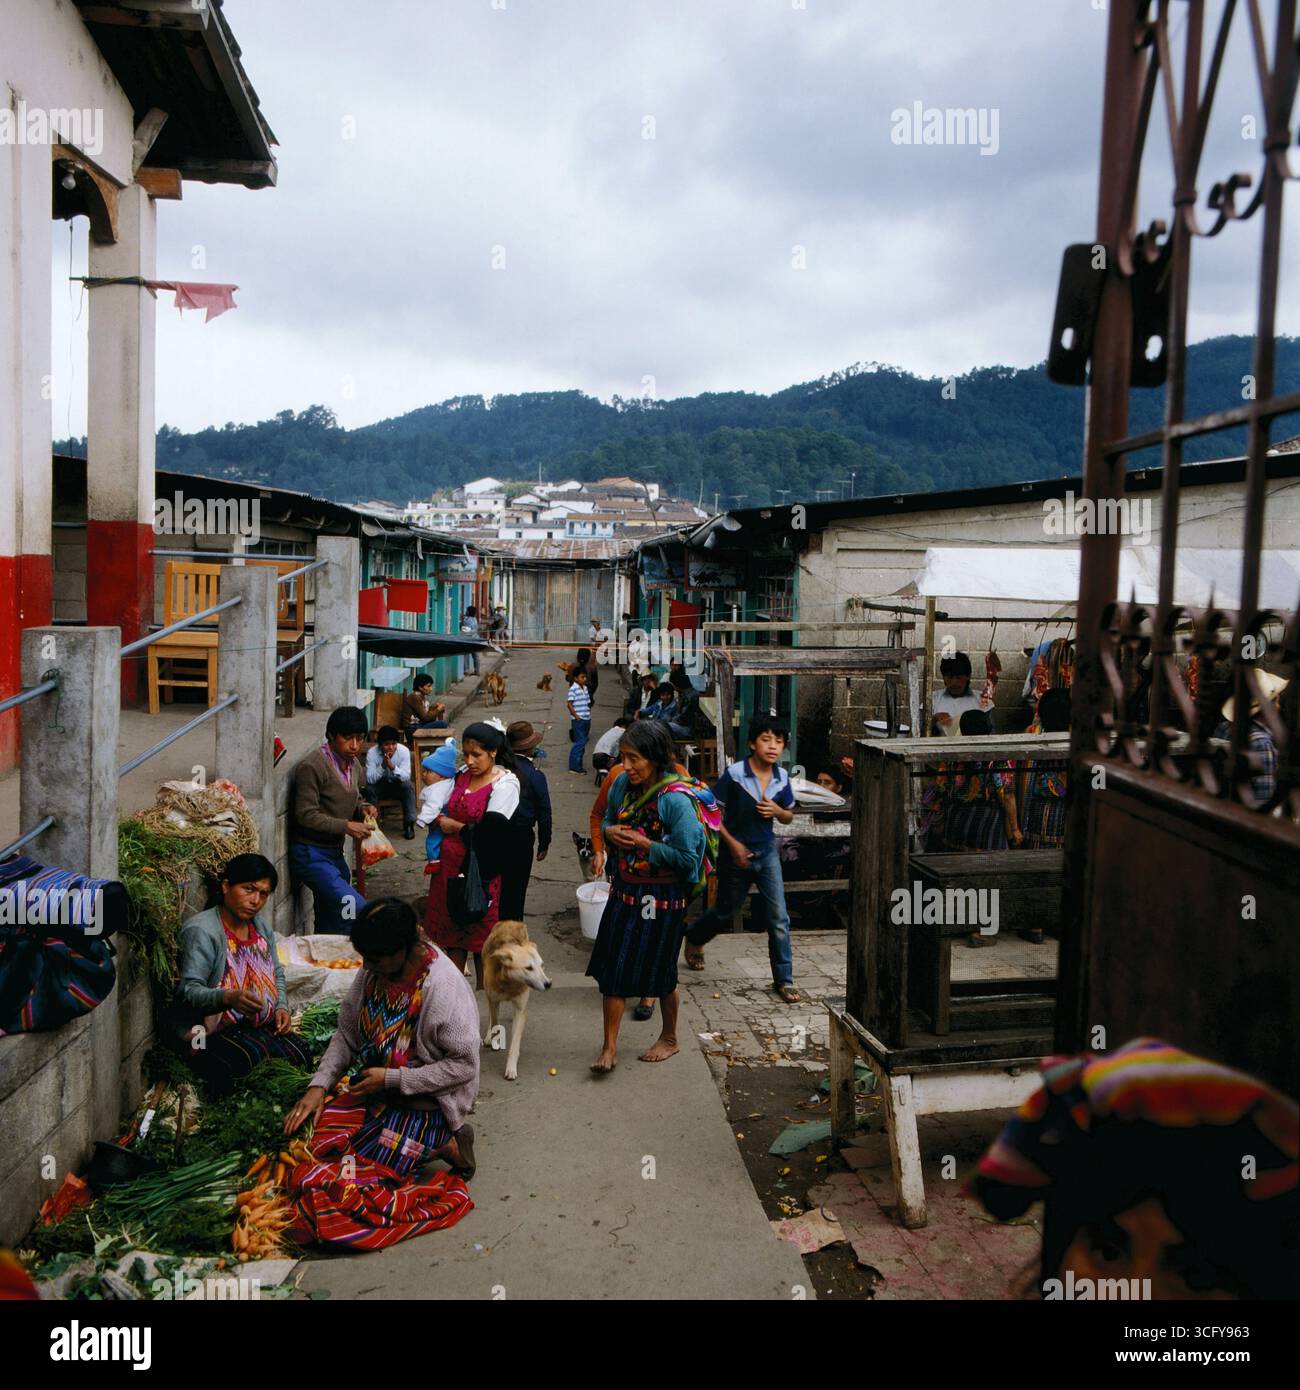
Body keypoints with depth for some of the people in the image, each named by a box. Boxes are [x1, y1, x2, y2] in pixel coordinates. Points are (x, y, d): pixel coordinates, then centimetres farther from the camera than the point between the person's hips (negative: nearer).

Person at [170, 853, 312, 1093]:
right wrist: (228, 998, -41)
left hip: (260, 1026, 7)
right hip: (213, 1032, -7)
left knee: (302, 1053, -14)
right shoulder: (201, 931, -15)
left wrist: (282, 1007, 4)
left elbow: (277, 973, 23)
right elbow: (188, 990, -22)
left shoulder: (261, 927, 12)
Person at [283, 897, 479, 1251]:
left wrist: (391, 1078, -20)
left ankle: (441, 1144, 1)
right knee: (310, 1138, -8)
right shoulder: (374, 969, -6)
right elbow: (347, 1033, 6)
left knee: (347, 1177, -19)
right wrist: (319, 1086, -7)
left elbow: (464, 1065, -20)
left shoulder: (446, 990, -27)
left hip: (425, 1100, -8)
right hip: (373, 1085, 8)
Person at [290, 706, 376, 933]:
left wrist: (363, 808, -1)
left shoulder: (354, 765, 8)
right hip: (310, 854, -8)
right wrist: (346, 826, -24)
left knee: (329, 924, 16)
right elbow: (306, 815, -19)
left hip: (335, 852, 8)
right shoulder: (312, 766, -17)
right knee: (357, 909, -21)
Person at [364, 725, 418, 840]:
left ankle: (409, 824, -17)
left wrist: (393, 767, -43)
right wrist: (382, 765, -41)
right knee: (369, 789, -30)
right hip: (379, 784, 0)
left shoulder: (404, 750, -21)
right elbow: (370, 779, -27)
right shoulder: (372, 753, -22)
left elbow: (406, 776, -26)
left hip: (397, 783, 0)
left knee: (408, 786, -29)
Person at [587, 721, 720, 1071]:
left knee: (660, 972, 11)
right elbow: (608, 820, 15)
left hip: (663, 897, -5)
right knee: (612, 967, 4)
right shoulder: (622, 784, -3)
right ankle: (609, 1048, 14)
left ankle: (669, 1038, 34)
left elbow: (687, 858, -21)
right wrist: (610, 832, -8)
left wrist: (645, 844, -21)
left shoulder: (676, 800, -22)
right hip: (625, 890, 6)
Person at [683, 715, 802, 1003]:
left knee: (779, 918, -1)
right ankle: (695, 940, 47)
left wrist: (778, 811, -13)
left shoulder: (782, 777, -5)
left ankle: (784, 979, 11)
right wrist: (732, 843, -16)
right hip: (736, 853, -3)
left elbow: (788, 816, 9)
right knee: (726, 911, 16)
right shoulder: (734, 774, -18)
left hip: (767, 852, 3)